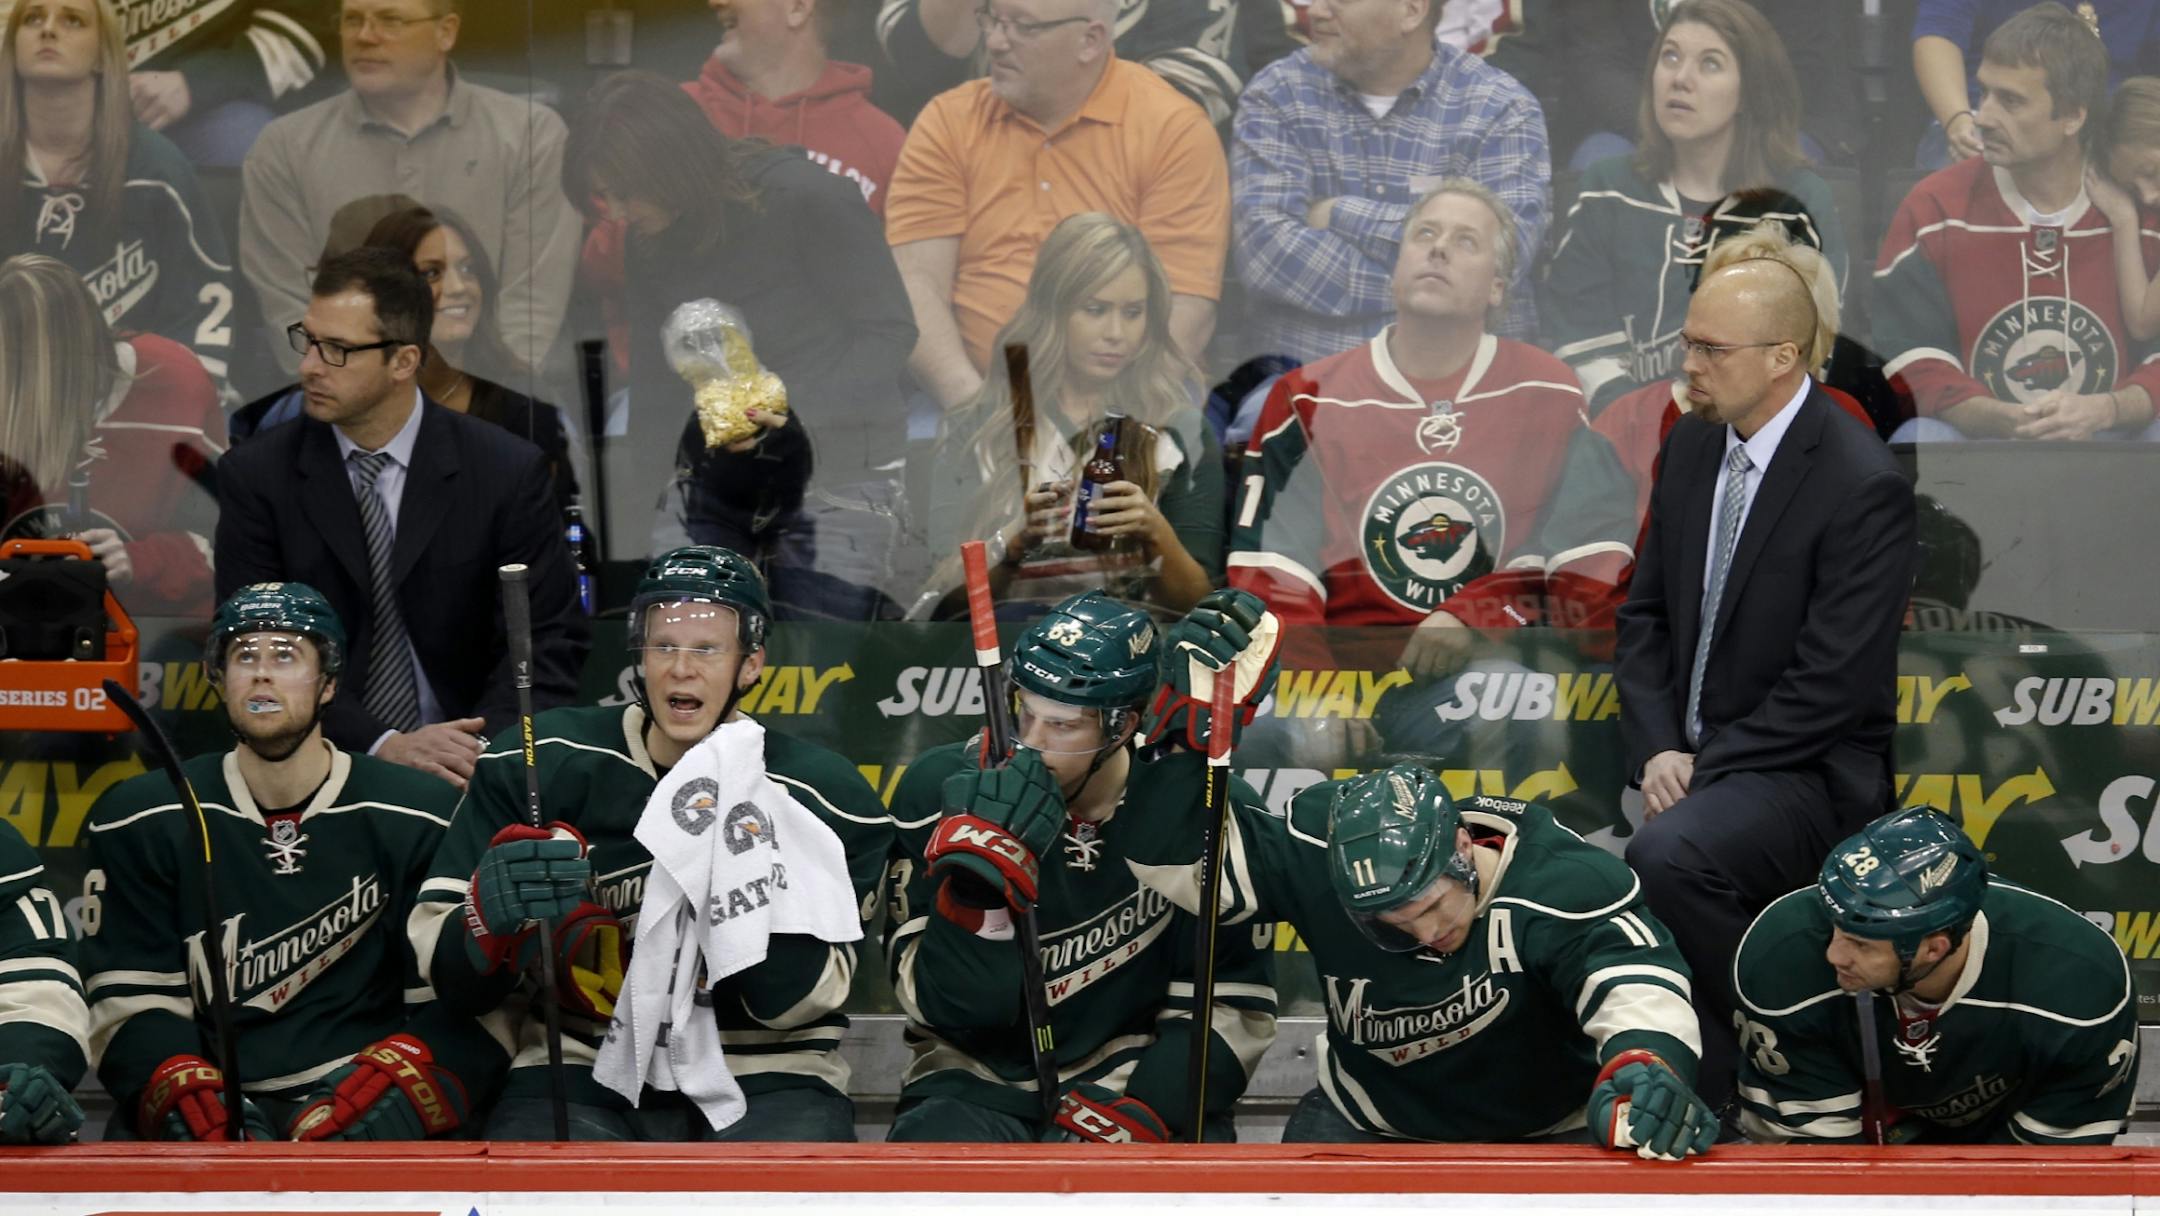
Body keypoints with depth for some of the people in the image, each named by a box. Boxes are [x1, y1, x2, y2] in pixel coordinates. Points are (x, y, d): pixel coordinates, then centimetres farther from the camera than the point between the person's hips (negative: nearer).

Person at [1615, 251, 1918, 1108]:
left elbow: (1832, 683, -17)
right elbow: (1645, 612, 13)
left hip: (1804, 770, -7)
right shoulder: (1692, 443, 9)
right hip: (1686, 756, 7)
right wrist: (1657, 749, -3)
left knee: (1668, 854, -34)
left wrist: (1703, 767, -16)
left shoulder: (1862, 486, -15)